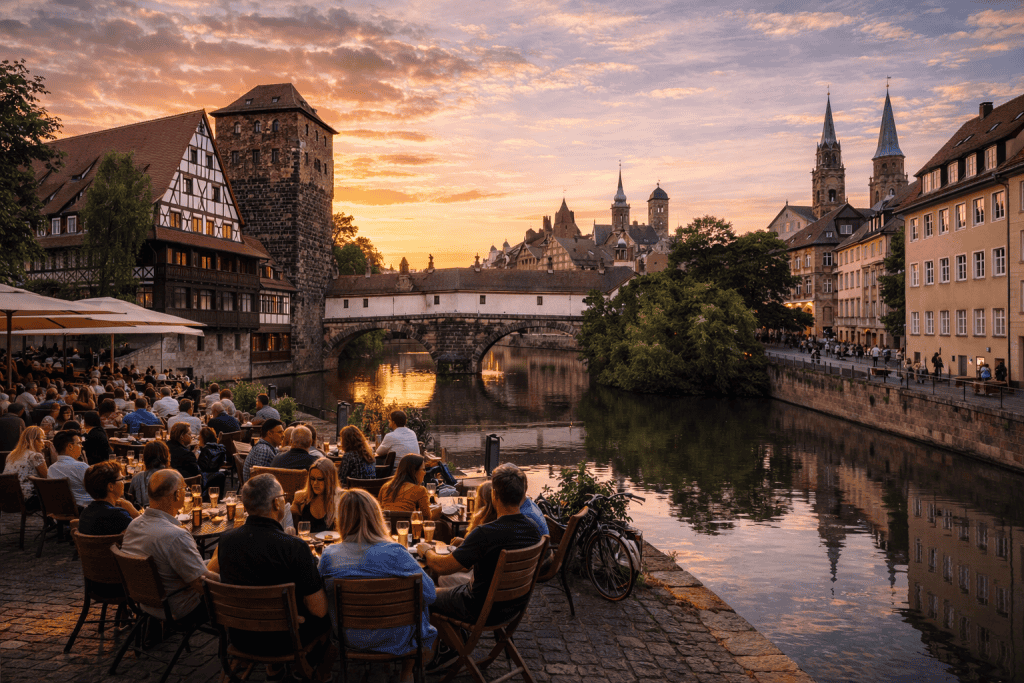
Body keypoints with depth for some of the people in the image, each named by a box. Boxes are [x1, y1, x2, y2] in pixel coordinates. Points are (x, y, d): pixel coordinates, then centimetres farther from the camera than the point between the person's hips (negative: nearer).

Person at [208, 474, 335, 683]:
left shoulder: (226, 540, -13)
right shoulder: (295, 547, -28)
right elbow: (319, 609, -21)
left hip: (239, 638, 5)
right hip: (281, 642, -5)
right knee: (331, 616, 21)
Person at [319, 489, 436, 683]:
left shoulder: (329, 556, -15)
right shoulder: (394, 553, -24)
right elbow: (429, 594, -18)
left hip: (349, 637, 4)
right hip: (394, 638, -3)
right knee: (420, 608, 27)